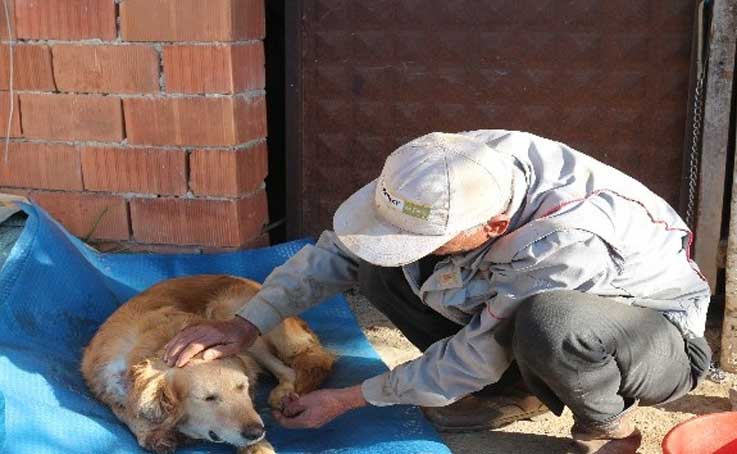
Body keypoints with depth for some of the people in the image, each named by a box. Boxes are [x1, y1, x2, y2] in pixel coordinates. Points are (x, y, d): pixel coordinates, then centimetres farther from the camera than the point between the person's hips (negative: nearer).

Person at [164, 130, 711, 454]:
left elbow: (475, 357, -27)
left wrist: (349, 398, -17)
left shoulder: (568, 242, -40)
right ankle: (514, 391, 5)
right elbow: (343, 244, -11)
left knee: (547, 324, -43)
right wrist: (246, 324, -17)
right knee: (380, 263, -12)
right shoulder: (455, 168, -23)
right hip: (528, 304, 6)